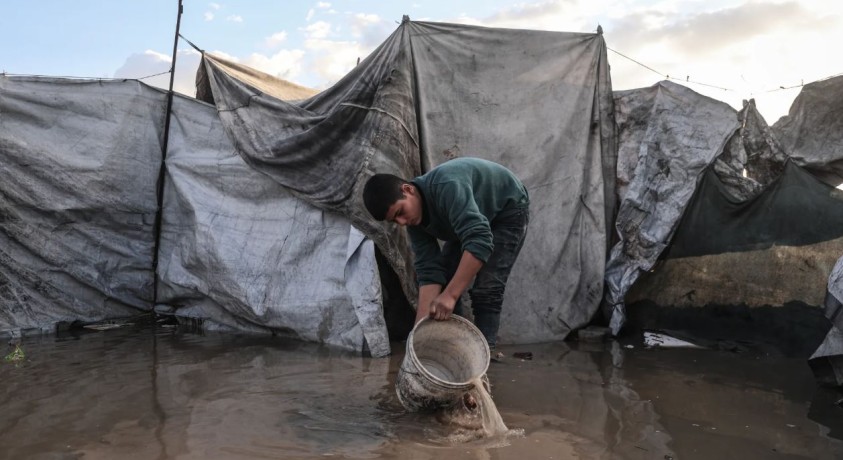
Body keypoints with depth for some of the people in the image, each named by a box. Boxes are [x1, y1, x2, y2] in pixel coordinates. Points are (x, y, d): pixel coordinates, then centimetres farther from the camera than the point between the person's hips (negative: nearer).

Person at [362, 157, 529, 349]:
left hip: (508, 210, -7)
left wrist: (450, 295, -47)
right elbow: (429, 272, -18)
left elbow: (480, 240, -46)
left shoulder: (447, 186, -39)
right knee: (443, 275, 0)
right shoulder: (414, 220, -15)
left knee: (486, 289, -18)